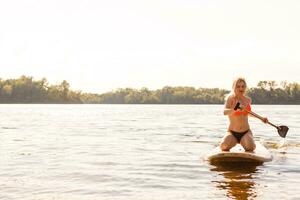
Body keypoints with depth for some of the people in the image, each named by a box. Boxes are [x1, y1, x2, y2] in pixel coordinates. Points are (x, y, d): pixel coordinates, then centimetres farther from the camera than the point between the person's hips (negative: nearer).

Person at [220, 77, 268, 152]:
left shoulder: (248, 100, 8)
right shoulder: (231, 98, -6)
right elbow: (225, 112, -25)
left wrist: (261, 118, 29)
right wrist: (236, 109, -43)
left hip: (246, 132, 2)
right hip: (232, 133, -2)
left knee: (251, 147, -29)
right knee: (223, 146, -30)